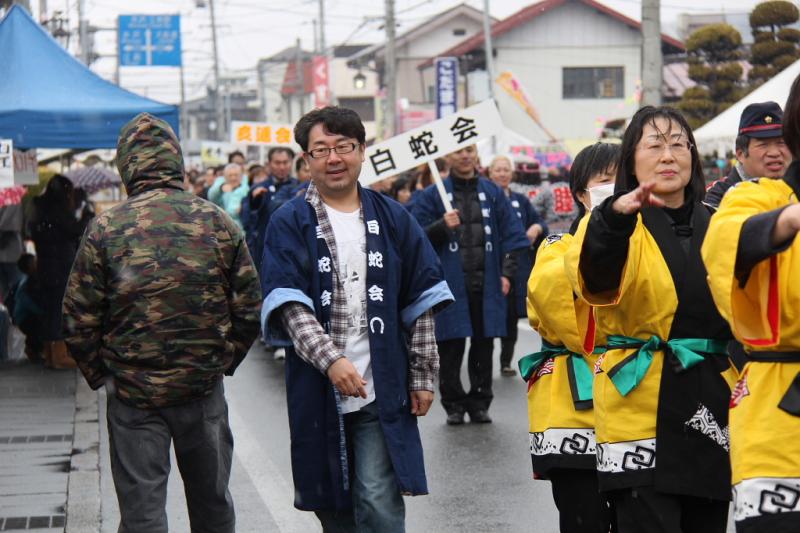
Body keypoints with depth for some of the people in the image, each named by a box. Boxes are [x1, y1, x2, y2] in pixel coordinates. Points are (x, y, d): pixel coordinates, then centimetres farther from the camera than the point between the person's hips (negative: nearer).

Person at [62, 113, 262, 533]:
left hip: (133, 392, -2)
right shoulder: (218, 223, -3)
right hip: (204, 388, 2)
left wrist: (100, 374, 7)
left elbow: (79, 320, -7)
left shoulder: (106, 229, -9)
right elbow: (248, 310, 1)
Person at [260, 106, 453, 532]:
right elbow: (288, 305, -11)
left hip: (382, 391, 0)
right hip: (318, 393, 0)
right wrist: (330, 359, -24)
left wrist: (423, 376, 5)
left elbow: (420, 302, 9)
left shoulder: (392, 219, 7)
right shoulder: (290, 224, 0)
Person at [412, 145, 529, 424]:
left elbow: (511, 234, 8)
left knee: (484, 345, 6)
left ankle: (479, 402, 15)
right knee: (451, 349, -1)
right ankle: (454, 405, 8)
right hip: (450, 284, -2)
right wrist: (442, 226, -19)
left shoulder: (492, 193, 10)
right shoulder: (433, 195, 3)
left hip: (486, 283, 2)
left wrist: (507, 272, -1)